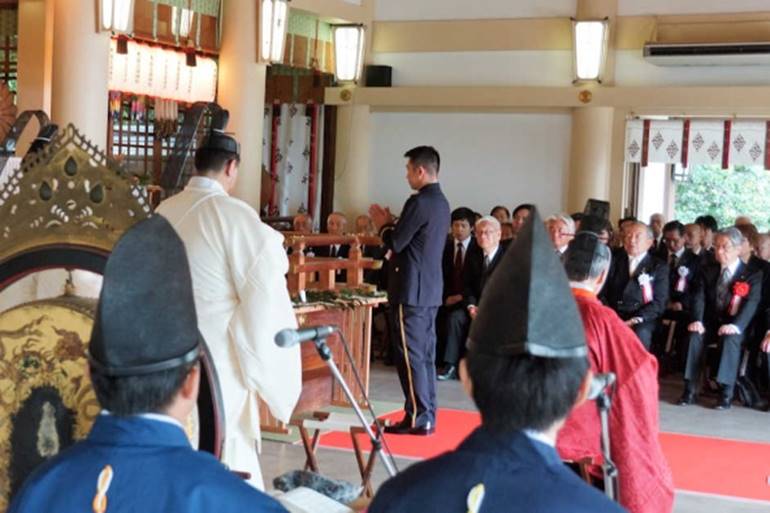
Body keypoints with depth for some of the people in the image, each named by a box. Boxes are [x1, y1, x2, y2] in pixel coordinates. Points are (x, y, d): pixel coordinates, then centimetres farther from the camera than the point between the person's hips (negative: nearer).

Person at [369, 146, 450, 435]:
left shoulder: (419, 202, -16)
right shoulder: (441, 202, 13)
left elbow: (396, 243, -15)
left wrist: (383, 225, 2)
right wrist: (392, 225, 14)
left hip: (412, 291, -9)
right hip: (431, 290, 9)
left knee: (410, 356, -5)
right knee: (425, 355, 12)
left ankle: (417, 418, -3)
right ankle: (427, 416, 17)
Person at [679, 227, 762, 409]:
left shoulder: (753, 274, 1)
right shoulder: (707, 270, 12)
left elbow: (751, 304, -13)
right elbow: (699, 298, 1)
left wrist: (735, 325, -30)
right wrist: (697, 320, -19)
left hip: (734, 327, -3)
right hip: (710, 324, 3)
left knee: (730, 338, -35)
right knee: (694, 335, -28)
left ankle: (726, 393, -32)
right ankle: (690, 390, -28)